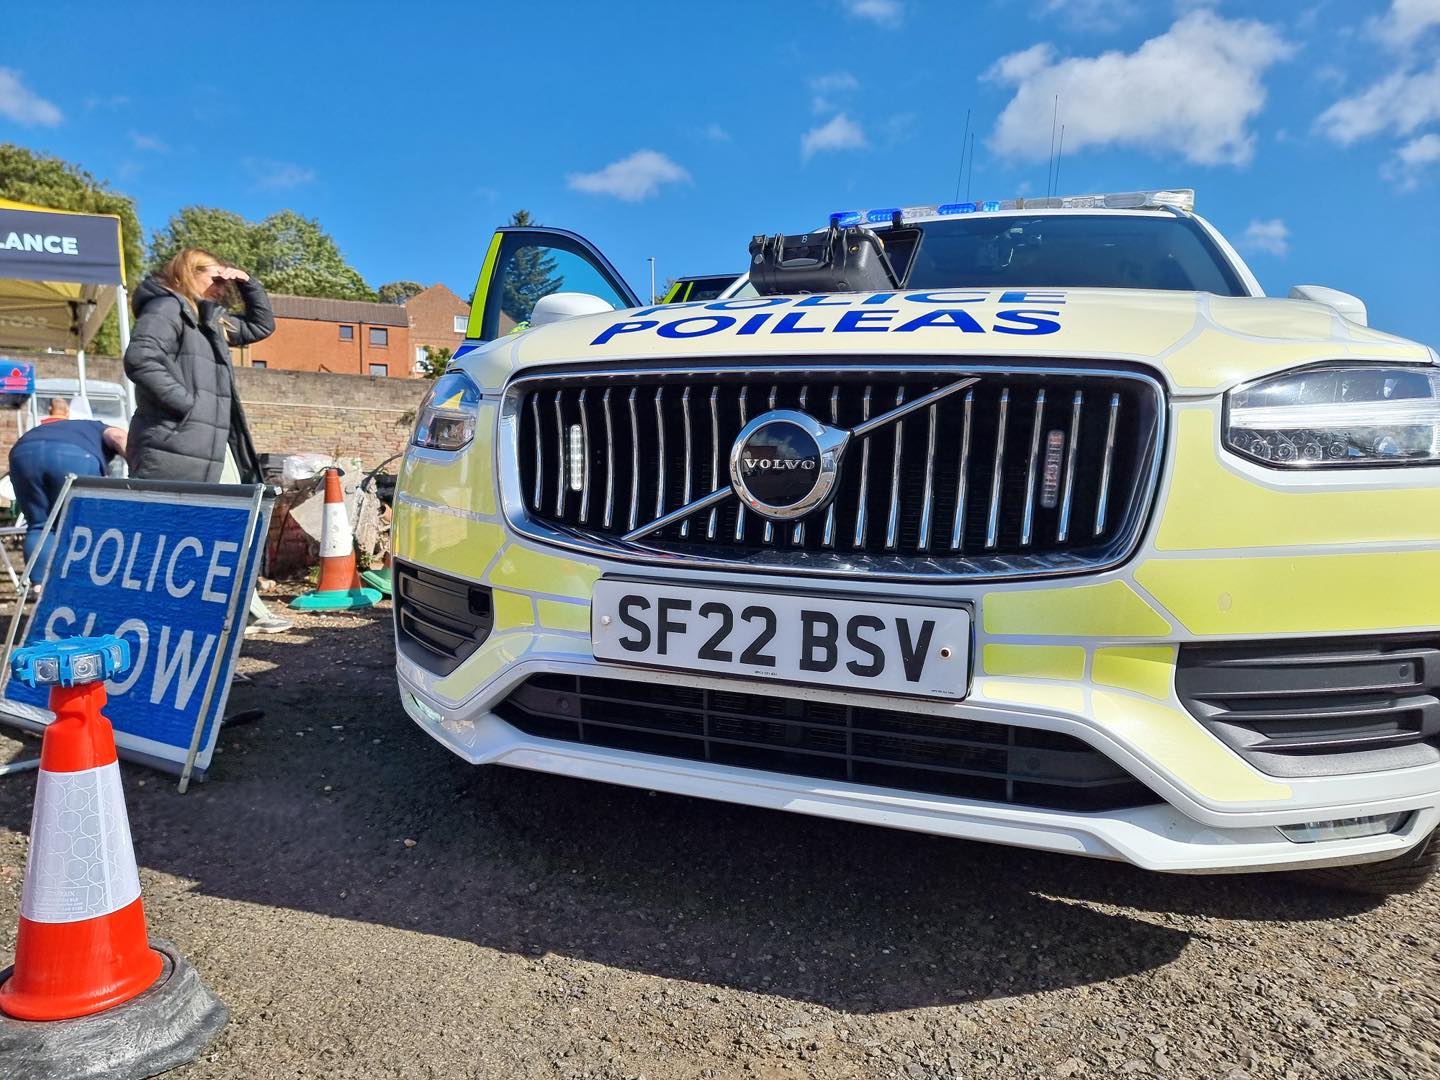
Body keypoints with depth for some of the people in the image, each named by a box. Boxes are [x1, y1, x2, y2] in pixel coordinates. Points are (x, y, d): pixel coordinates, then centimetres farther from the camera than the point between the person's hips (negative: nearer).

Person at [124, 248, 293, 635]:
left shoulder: (211, 319, 23)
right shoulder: (165, 308, -6)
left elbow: (262, 325, 35)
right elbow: (139, 359, -21)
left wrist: (247, 283, 21)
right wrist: (185, 402, -21)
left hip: (216, 445, 10)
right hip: (178, 446, -10)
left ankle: (248, 611, 20)